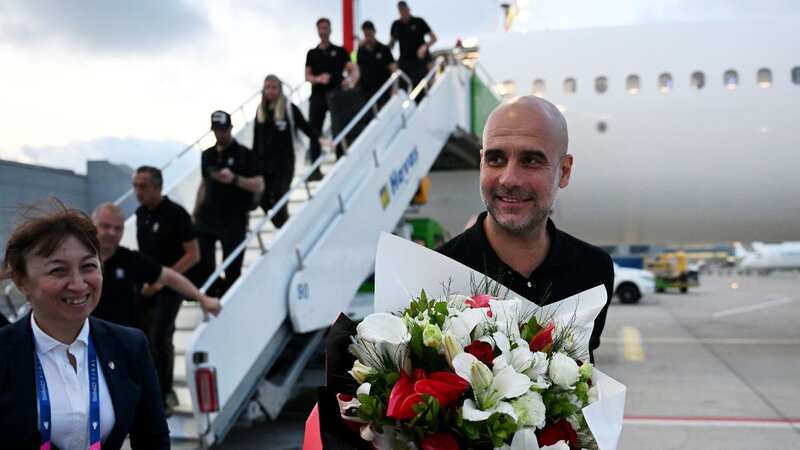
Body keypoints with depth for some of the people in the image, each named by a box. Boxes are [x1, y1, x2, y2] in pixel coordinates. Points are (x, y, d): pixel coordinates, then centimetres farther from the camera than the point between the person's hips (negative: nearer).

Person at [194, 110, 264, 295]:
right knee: (197, 258, -7)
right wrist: (196, 211, 17)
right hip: (208, 217, 4)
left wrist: (234, 179, -22)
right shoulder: (207, 155, 14)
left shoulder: (244, 154, -2)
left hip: (235, 219, -4)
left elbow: (259, 186, -7)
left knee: (232, 270, 0)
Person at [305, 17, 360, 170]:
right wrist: (318, 78, -12)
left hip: (336, 94, -2)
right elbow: (307, 76, 10)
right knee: (314, 130, -2)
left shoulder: (340, 51, 9)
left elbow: (353, 69, -2)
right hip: (317, 95, 2)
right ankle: (315, 169, 1)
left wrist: (351, 80, -25)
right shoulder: (312, 53, 15)